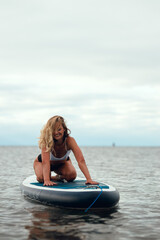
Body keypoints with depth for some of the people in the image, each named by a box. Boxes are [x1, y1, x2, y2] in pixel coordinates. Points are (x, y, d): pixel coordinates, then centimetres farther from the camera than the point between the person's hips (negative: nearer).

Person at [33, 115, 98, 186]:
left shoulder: (70, 140, -34)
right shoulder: (46, 141, -37)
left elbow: (81, 160, -43)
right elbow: (45, 162, -47)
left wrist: (89, 179, -53)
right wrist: (47, 180, -62)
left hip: (62, 162, 1)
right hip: (42, 162, -1)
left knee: (72, 176, -25)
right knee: (42, 178, -29)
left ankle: (60, 177, 11)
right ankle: (49, 178, 9)